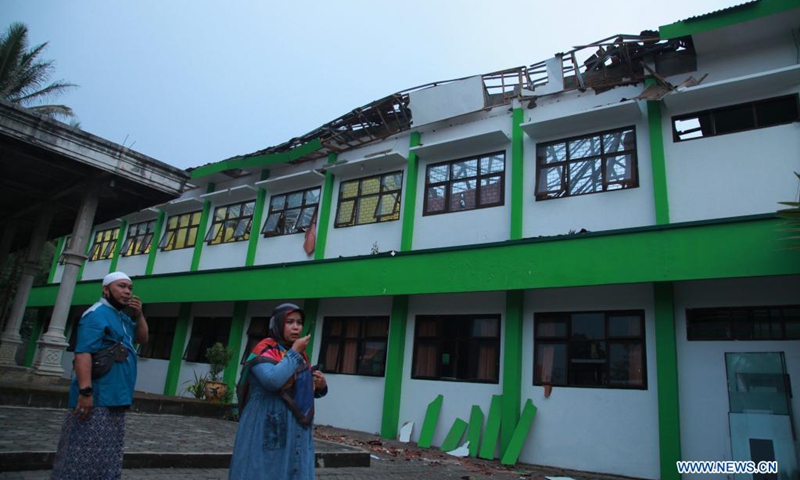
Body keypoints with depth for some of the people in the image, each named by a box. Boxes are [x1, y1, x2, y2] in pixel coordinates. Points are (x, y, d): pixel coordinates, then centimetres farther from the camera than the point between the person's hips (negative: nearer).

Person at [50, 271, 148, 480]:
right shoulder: (97, 314, -13)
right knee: (86, 453, -6)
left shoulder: (122, 318, 17)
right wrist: (85, 391, -30)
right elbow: (83, 353, -22)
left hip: (115, 399, 10)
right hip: (98, 398, -10)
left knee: (107, 454, 16)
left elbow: (142, 338, 21)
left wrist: (139, 315, 4)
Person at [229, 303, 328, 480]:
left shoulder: (300, 354, 12)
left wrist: (320, 386, -1)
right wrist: (294, 352, -17)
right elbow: (273, 380, -27)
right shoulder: (264, 350, -8)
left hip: (295, 430, 6)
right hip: (267, 429, -6)